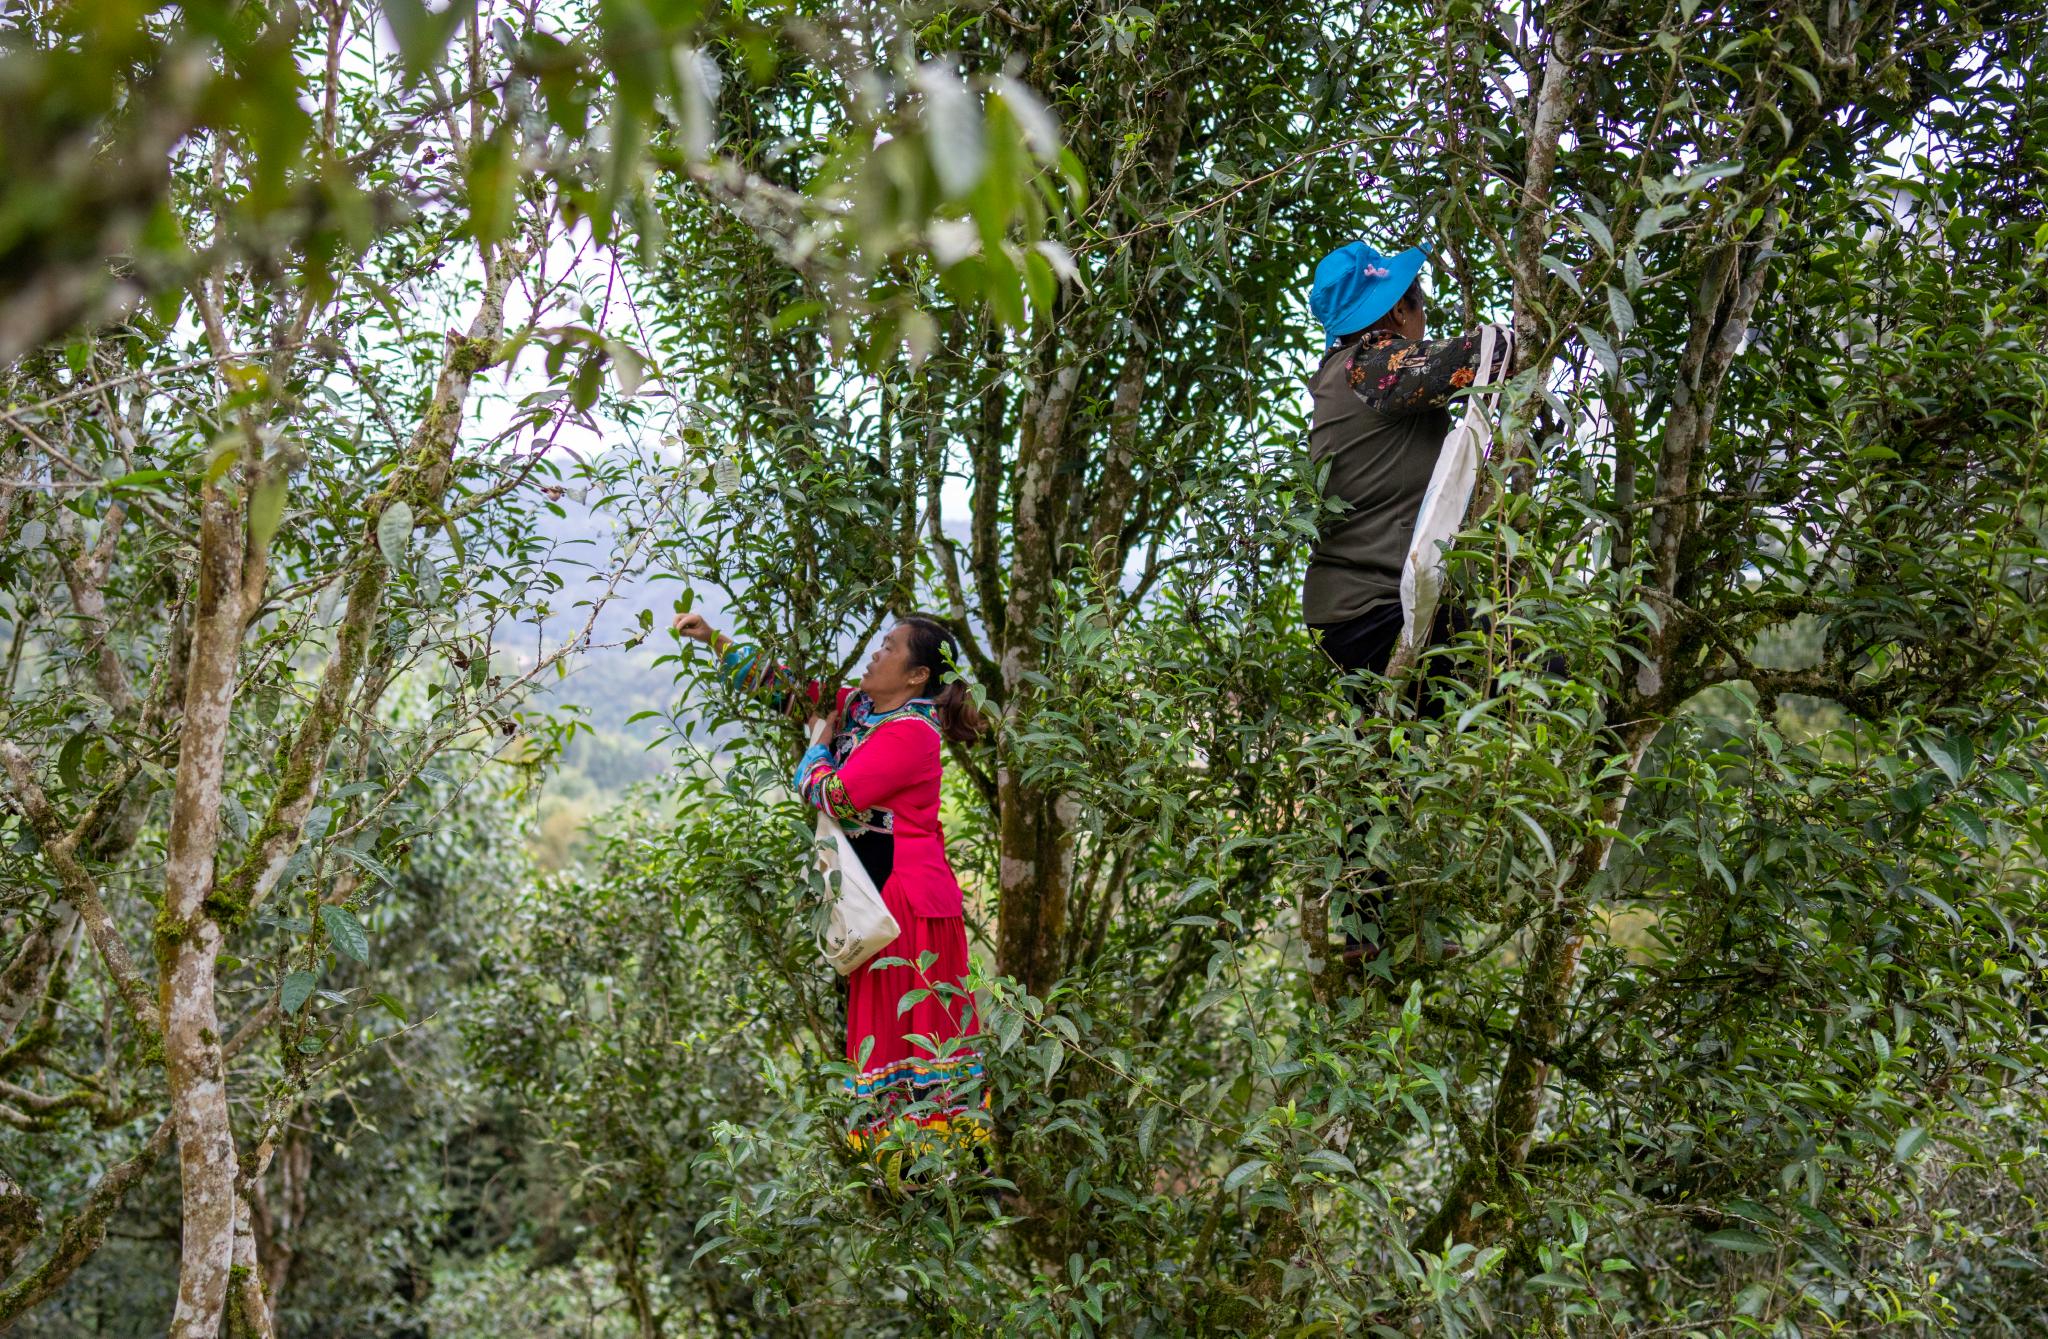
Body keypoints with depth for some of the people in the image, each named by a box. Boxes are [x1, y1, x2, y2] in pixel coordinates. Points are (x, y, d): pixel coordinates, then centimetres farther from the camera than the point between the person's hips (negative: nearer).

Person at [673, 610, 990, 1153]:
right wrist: (713, 639, 13)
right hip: (877, 894, 9)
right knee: (885, 1021, 12)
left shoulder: (911, 732, -17)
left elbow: (833, 796, -19)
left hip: (909, 896, -9)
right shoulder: (857, 706, 10)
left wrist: (820, 743, 0)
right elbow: (785, 686, 17)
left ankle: (937, 1139, 1)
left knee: (912, 1022, -5)